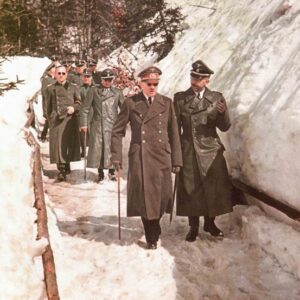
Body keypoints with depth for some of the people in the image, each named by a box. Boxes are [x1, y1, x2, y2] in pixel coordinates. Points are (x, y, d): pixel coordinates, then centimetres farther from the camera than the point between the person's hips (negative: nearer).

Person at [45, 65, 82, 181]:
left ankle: (66, 165, 17)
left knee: (69, 142, 1)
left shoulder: (73, 87, 11)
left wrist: (74, 108, -13)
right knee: (58, 143, -8)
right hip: (56, 119, 0)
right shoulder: (50, 89, 13)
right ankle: (62, 169, -7)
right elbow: (49, 106, 15)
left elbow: (79, 102, 8)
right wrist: (50, 119, 10)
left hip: (70, 119, 0)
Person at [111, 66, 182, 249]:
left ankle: (154, 229, 30)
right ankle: (152, 237, 19)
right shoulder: (131, 103, 3)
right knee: (144, 197, 2)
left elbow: (174, 133, 7)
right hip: (139, 157, -1)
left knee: (161, 196, 2)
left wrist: (177, 160, 4)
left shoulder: (167, 103, 7)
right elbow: (118, 131, 6)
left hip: (162, 156, 1)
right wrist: (116, 156, -1)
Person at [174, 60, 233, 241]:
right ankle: (193, 227, 20)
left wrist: (222, 113, -22)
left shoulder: (216, 98, 1)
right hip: (188, 151, 0)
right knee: (190, 190, 4)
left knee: (214, 189, 7)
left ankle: (210, 223, 27)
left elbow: (225, 127, -2)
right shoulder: (180, 98, 1)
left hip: (211, 151, 1)